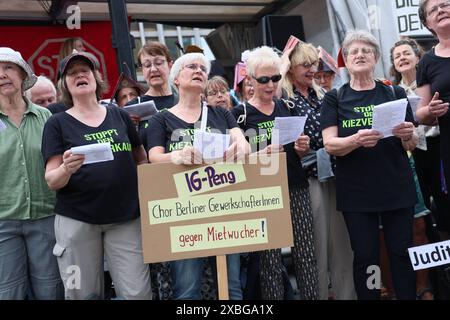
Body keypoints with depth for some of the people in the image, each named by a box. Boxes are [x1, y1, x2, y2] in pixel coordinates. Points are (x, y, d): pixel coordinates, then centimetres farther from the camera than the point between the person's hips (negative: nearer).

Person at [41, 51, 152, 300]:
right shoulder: (57, 123, 1)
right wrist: (67, 169, -25)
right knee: (83, 294, 8)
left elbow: (141, 159, 17)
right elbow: (51, 181, -3)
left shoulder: (119, 115, 8)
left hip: (125, 217, 2)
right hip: (76, 220, -1)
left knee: (138, 293, 1)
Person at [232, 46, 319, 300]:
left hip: (296, 188, 4)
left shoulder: (288, 107, 12)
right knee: (270, 260, 0)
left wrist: (303, 147, -2)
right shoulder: (240, 113, 0)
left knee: (306, 254, 3)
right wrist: (263, 154, -20)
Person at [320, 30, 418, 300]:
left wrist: (407, 135, -16)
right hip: (356, 191, -1)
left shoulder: (395, 93, 8)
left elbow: (411, 146, 7)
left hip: (397, 187, 1)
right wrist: (356, 140, -26)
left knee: (402, 252, 5)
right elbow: (330, 145, -6)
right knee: (365, 256, 3)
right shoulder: (335, 98, 5)